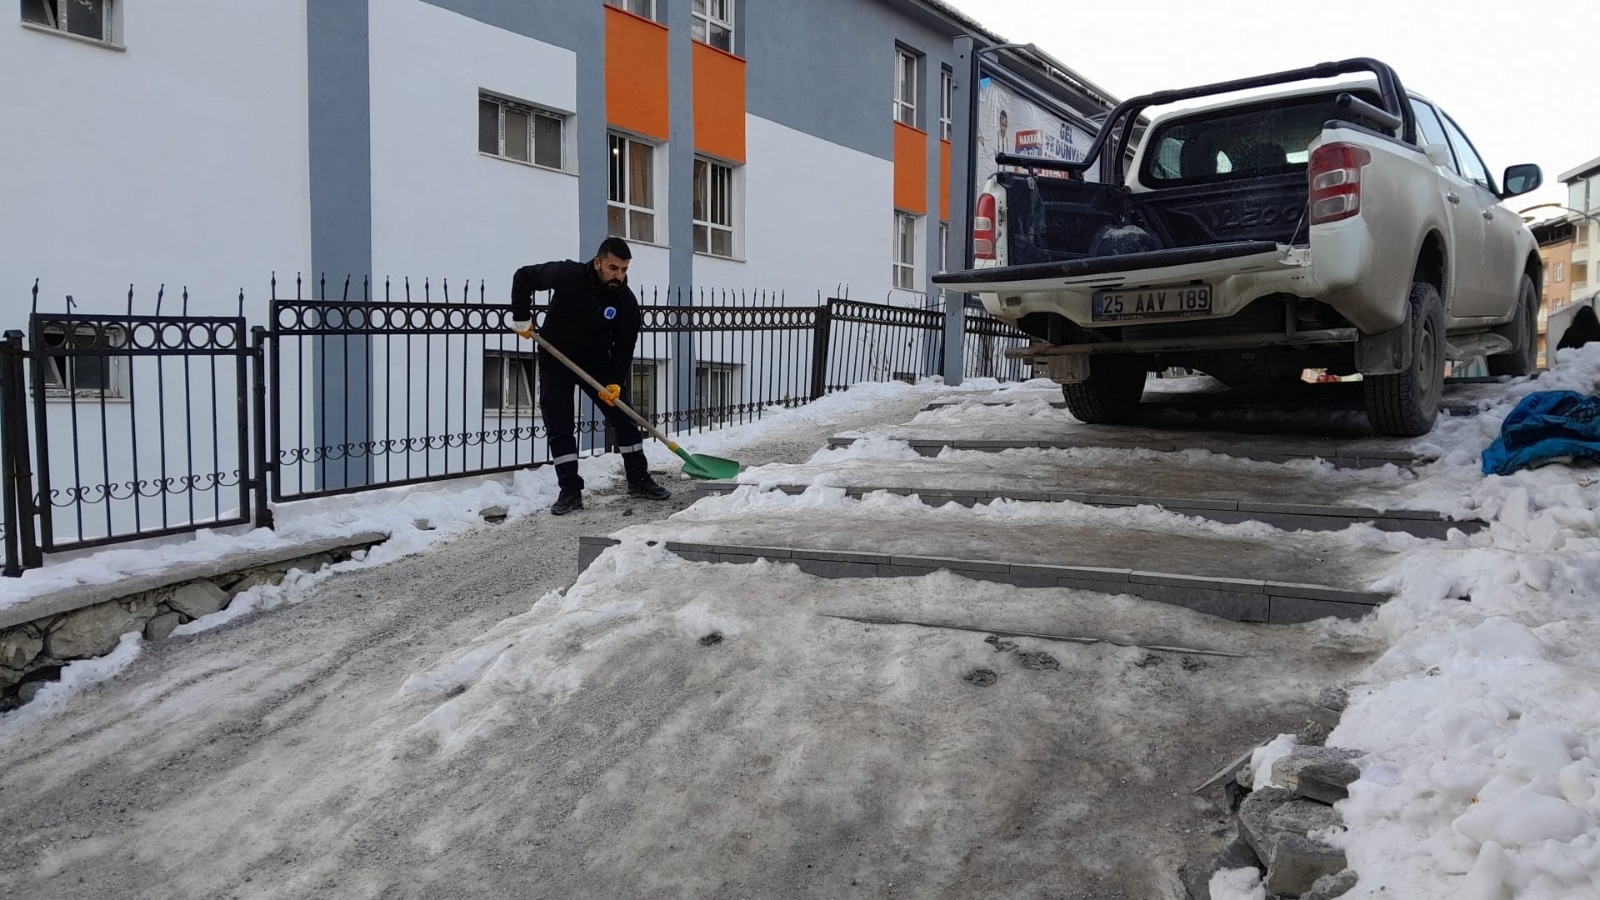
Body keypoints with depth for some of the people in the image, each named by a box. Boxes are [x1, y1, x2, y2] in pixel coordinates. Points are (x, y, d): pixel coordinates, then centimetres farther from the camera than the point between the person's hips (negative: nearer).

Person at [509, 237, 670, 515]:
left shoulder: (626, 300, -15)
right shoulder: (567, 275, -21)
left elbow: (624, 345, -9)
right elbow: (523, 276, -7)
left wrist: (616, 382, -21)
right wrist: (521, 317, -12)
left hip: (597, 362, 2)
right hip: (555, 361, -2)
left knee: (625, 419, 0)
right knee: (559, 428, -5)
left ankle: (638, 480, 14)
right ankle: (570, 492, 2)